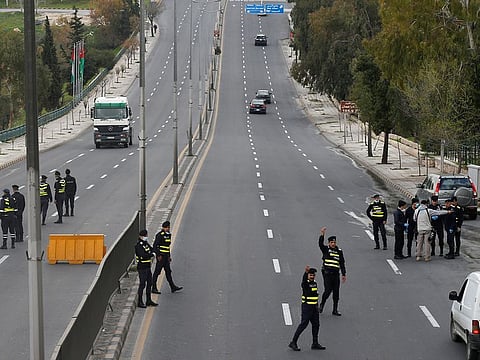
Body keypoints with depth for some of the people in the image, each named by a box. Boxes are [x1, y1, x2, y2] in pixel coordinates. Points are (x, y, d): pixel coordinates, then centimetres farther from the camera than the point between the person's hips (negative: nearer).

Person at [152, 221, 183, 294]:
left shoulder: (168, 235, 13)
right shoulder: (160, 235, -15)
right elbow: (155, 245, -19)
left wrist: (169, 256, 21)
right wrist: (158, 255, -22)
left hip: (166, 256, 9)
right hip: (161, 256, -9)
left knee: (168, 271, 11)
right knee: (157, 272, -3)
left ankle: (173, 287, 14)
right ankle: (154, 288, 1)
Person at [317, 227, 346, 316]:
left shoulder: (339, 251, 12)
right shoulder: (325, 249, 3)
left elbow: (342, 263, 15)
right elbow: (320, 244, -18)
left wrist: (344, 274, 11)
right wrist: (322, 235, -31)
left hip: (336, 274, 4)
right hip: (327, 273, -4)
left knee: (336, 292, 3)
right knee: (328, 290, -12)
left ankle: (335, 310, 11)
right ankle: (321, 305, 11)